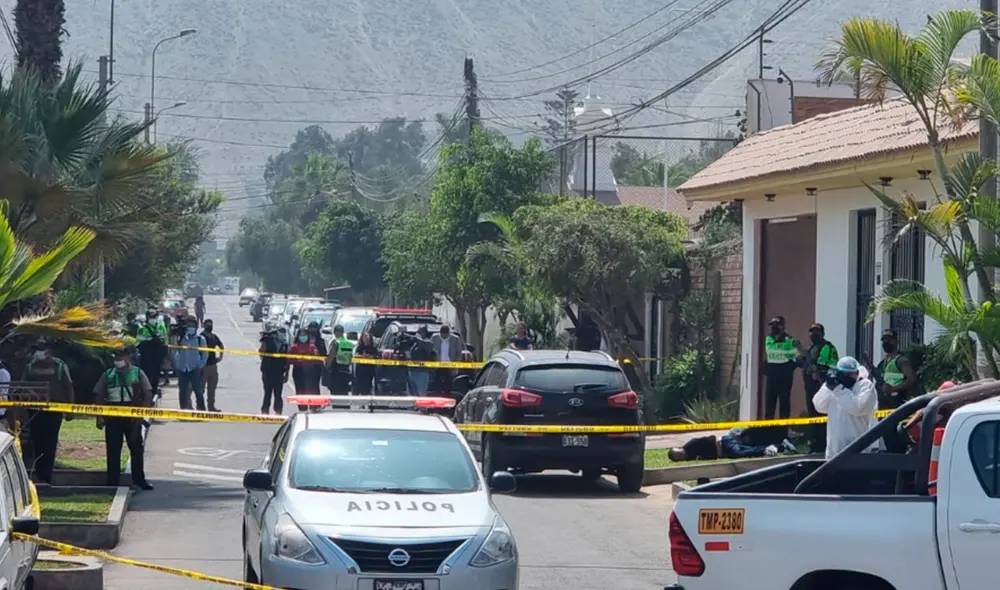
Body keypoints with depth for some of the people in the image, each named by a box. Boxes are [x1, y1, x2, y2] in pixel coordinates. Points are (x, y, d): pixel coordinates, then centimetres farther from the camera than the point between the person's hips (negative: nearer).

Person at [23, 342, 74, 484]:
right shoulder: (30, 367, 7)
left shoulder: (59, 366, -3)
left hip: (54, 410, -3)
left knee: (49, 445, -2)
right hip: (35, 410, 3)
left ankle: (46, 478, 1)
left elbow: (68, 388, -1)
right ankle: (40, 477, 12)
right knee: (37, 444, 4)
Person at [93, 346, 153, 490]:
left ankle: (139, 480, 11)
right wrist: (100, 416, 0)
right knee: (112, 451, 3)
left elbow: (148, 394, 1)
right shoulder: (108, 375, 8)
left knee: (136, 448, 2)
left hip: (133, 418, -2)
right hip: (112, 417, 2)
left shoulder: (137, 373, 3)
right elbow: (98, 396, 9)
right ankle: (112, 482, 9)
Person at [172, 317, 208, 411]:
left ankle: (202, 410, -2)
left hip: (195, 370, -3)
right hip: (182, 370, 3)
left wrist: (200, 366, -7)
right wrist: (176, 367, 3)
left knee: (198, 391, -6)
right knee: (183, 393, 6)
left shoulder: (200, 340, 0)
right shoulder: (181, 339, 7)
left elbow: (205, 354, 1)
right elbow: (175, 353, 10)